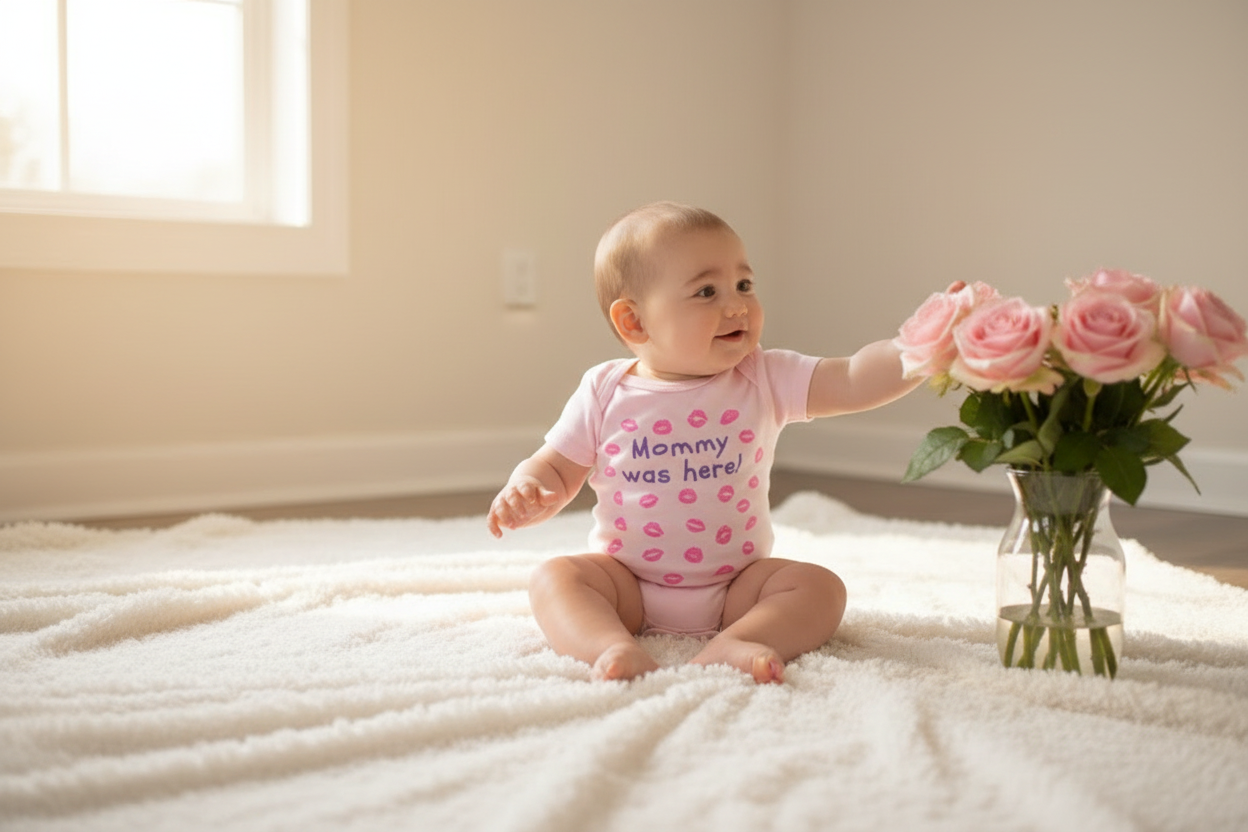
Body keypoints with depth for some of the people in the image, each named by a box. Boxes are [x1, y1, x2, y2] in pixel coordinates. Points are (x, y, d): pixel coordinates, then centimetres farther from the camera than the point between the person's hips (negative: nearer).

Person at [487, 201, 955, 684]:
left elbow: (854, 382, -15)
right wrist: (525, 494, -19)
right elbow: (555, 469, 4)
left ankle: (731, 646, -39)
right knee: (553, 578, -23)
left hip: (736, 584, 1)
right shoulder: (605, 394, -4)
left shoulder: (764, 381, -4)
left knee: (820, 586, -20)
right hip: (627, 582, 0)